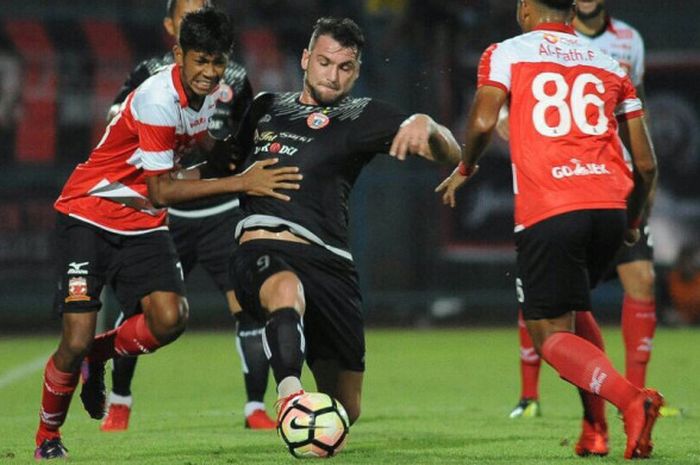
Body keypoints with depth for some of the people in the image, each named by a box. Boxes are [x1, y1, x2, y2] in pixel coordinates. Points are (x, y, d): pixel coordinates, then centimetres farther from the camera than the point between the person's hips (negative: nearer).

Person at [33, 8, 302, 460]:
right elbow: (161, 191, -26)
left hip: (142, 222, 6)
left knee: (170, 320, -18)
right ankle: (47, 438, 12)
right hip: (89, 214, -6)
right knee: (77, 340, -13)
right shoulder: (158, 100, -27)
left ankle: (99, 356, 12)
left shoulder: (209, 92, -2)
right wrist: (241, 183, -29)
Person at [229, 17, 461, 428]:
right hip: (262, 251, 0)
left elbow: (451, 153, 3)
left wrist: (425, 125, -18)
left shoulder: (363, 117, 13)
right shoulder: (267, 107, 23)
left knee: (345, 409, 8)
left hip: (329, 262, 1)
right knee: (286, 288, -41)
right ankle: (290, 395, -65)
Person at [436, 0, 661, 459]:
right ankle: (595, 429, 15)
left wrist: (465, 170, 13)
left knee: (552, 335, 3)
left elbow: (483, 121, -7)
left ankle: (631, 399, -24)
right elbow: (646, 163, 15)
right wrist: (633, 221, 32)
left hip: (547, 213, -4)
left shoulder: (506, 53, 9)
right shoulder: (611, 65, 18)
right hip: (610, 206, 5)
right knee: (576, 306, 28)